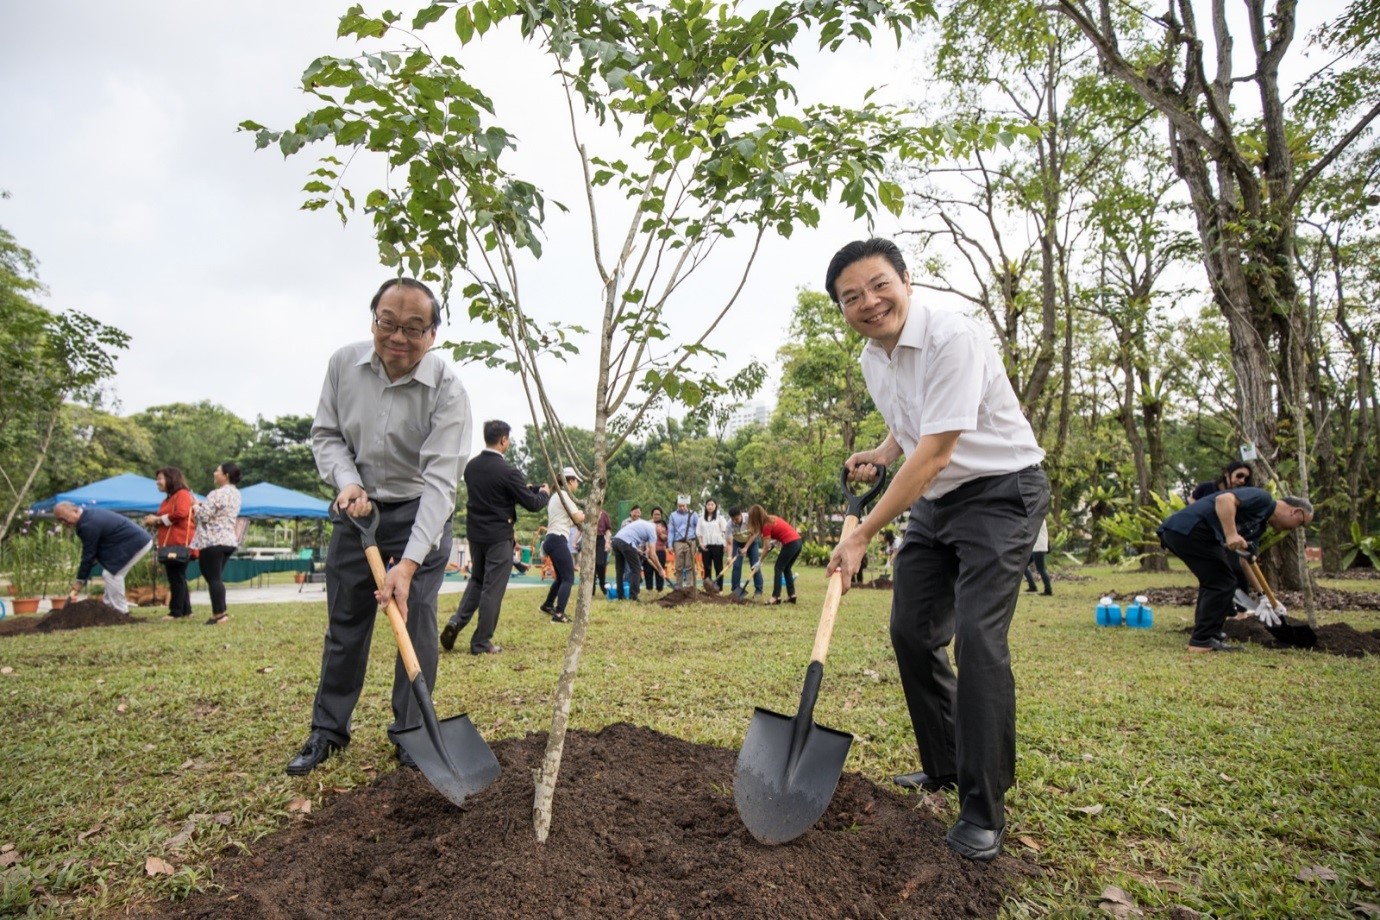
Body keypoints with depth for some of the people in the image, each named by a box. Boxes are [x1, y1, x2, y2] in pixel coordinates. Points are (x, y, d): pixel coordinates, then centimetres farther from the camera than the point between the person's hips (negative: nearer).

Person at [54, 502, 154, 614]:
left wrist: (79, 582, -6)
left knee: (111, 574, -9)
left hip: (136, 542, -10)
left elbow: (88, 555, -15)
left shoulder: (89, 525, -21)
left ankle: (120, 612, 2)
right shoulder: (89, 515, 8)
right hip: (136, 539, 10)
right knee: (110, 573, 15)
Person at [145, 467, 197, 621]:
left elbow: (181, 514, -22)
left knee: (177, 578, -7)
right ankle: (185, 610, 15)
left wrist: (158, 519, -13)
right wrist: (155, 523, 9)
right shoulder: (169, 498, 23)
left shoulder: (183, 494, -6)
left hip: (180, 544, -10)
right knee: (176, 578, 11)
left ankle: (177, 612, -4)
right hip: (170, 544, 10)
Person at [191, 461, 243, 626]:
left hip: (213, 541, -9)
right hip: (229, 540, 9)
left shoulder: (217, 494, -17)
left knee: (213, 578, -5)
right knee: (216, 577, 15)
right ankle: (221, 612, 16)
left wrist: (196, 507, 2)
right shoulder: (235, 493, 13)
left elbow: (204, 516, -17)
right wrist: (202, 505, 15)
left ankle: (219, 613, -6)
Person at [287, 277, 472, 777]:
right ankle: (328, 729, 25)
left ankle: (411, 734, 13)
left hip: (421, 513, -3)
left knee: (417, 621, -3)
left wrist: (408, 563, -36)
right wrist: (347, 481, -18)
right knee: (344, 621, 10)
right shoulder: (343, 363, -10)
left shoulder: (447, 388, -24)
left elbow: (440, 480, -29)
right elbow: (325, 433, 3)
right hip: (358, 507, 4)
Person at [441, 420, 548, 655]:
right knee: (492, 588, 3)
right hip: (499, 536, -6)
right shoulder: (507, 471, -19)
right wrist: (543, 493, 10)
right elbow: (532, 504, -13)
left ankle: (456, 621, 7)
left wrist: (524, 488, 21)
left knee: (477, 579, 23)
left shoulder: (471, 466, 3)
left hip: (475, 532, 6)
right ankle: (481, 642, 9)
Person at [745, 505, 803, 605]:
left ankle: (776, 596, -2)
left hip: (790, 543, -9)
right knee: (786, 568, 18)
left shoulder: (767, 526, -10)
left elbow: (767, 547, -7)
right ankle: (791, 595, 18)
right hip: (798, 541, 9)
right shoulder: (772, 518, 13)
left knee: (778, 568, 0)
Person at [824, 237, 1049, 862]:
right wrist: (877, 455, 0)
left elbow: (934, 454, -28)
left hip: (1000, 491, -8)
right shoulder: (871, 361, 4)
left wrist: (861, 537, -26)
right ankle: (944, 767, 27)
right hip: (933, 502, 8)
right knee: (912, 631, 8)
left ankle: (984, 812, -2)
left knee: (977, 636, -16)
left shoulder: (952, 339, -24)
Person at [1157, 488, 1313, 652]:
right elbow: (1224, 499, -17)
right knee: (1223, 582, -2)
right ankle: (1202, 642, 2)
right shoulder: (1262, 498, 1)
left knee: (1214, 582, 21)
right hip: (1189, 528, -10)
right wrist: (1231, 534, -23)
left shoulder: (1259, 525, 28)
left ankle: (1208, 638, 22)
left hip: (1177, 532, 10)